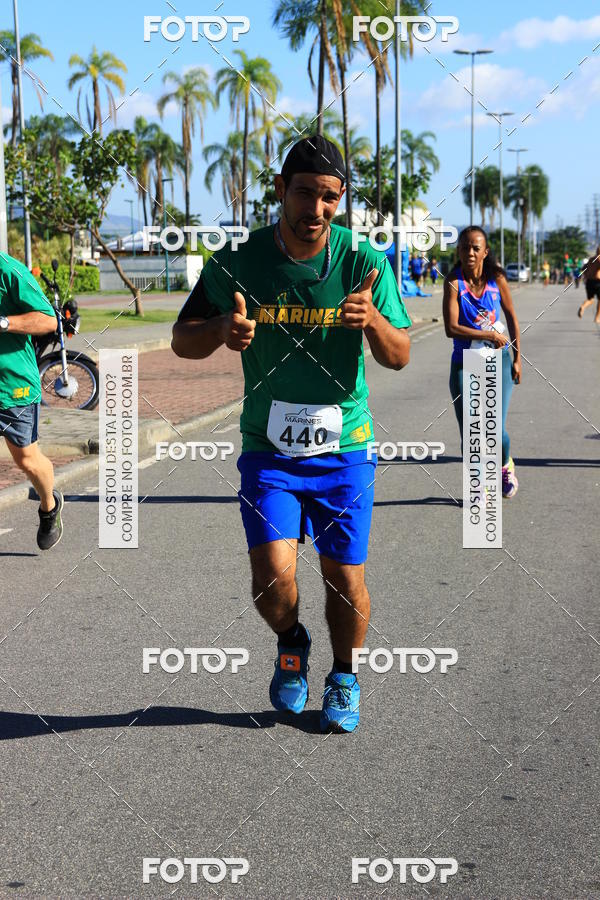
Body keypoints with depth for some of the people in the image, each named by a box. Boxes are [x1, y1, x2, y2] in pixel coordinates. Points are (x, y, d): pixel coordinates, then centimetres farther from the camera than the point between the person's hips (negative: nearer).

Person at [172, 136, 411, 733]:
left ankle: (343, 679, 32)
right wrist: (222, 329, -22)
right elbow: (182, 341, 1)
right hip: (268, 448, 0)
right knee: (272, 581, -12)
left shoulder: (365, 262, -7)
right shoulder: (237, 262, -7)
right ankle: (290, 644, 24)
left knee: (345, 580, 3)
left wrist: (373, 320, -28)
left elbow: (399, 357, -5)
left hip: (344, 446, 0)